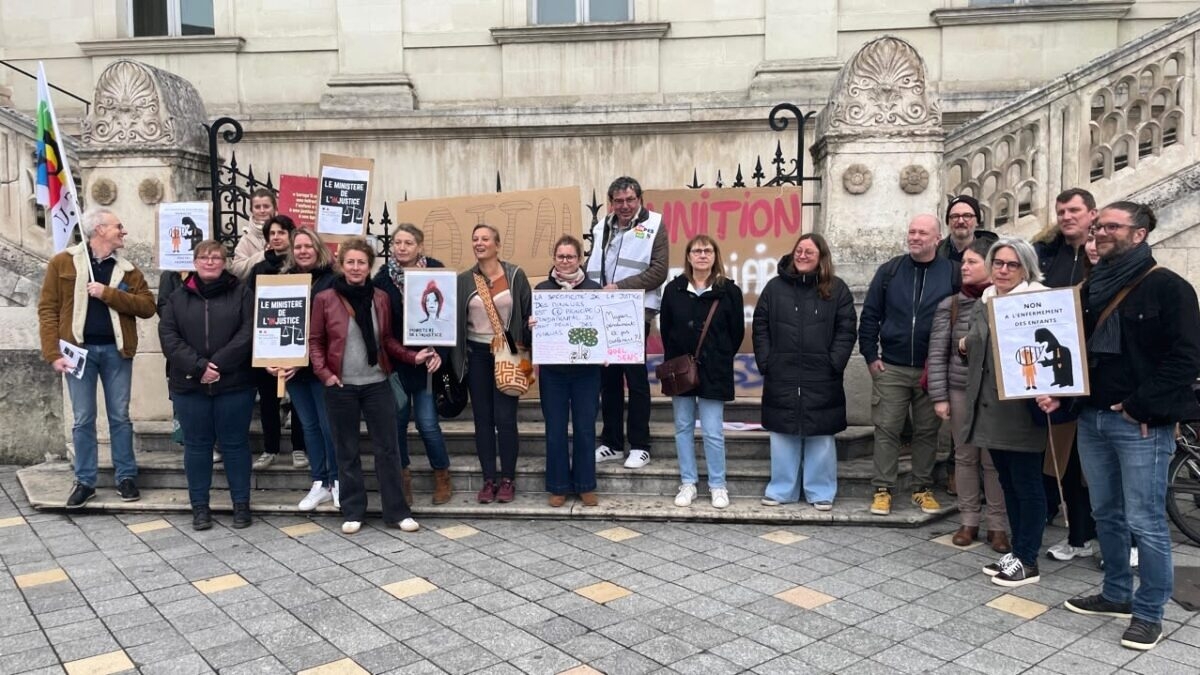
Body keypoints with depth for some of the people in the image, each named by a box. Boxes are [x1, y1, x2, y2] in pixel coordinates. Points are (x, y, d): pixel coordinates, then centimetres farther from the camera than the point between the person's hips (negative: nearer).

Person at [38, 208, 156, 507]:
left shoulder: (127, 269, 7)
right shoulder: (63, 262, 0)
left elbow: (147, 306, -4)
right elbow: (48, 309, -3)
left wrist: (108, 294, -15)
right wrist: (53, 353, -11)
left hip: (116, 350, 2)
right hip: (79, 349, -2)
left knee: (120, 416, 7)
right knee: (83, 419, 5)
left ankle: (126, 477, 16)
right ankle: (85, 481, 15)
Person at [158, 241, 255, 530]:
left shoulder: (241, 293, 3)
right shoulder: (178, 297, 9)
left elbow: (248, 334, -8)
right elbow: (168, 336, -3)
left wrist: (218, 364, -17)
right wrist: (198, 366, -16)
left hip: (234, 384, -2)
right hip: (189, 385, 2)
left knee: (235, 443, 5)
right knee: (197, 445, 9)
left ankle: (241, 503, 16)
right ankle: (199, 505, 20)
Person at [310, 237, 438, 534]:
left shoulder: (380, 298, 3)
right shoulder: (324, 299, -4)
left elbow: (387, 340, 9)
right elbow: (315, 341, 2)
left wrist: (413, 357, -4)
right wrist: (323, 373, -11)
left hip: (377, 384, 2)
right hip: (341, 387, -1)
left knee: (387, 448, 4)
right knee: (347, 451, 9)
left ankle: (397, 511, 13)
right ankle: (352, 512, 20)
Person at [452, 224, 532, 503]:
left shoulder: (515, 275, -1)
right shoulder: (463, 280, 3)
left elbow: (530, 313, 0)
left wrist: (524, 346, -8)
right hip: (476, 355, 2)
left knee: (505, 418, -1)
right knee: (483, 419, 7)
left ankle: (508, 479, 12)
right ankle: (489, 479, 16)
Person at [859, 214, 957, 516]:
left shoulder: (951, 273, -1)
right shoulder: (889, 271, 2)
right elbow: (870, 315, 3)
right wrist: (870, 355, -2)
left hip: (932, 370, 0)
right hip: (891, 368, 0)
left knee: (927, 431, 10)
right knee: (886, 429, 3)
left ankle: (923, 488, 22)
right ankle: (883, 489, 11)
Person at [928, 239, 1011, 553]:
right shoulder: (950, 305, 2)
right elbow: (937, 353, 2)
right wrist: (939, 396, -2)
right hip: (960, 389, 2)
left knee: (994, 459, 2)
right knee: (965, 456, 9)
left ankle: (997, 525, 14)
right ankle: (968, 521, 19)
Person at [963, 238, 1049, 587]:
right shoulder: (982, 303, 14)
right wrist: (965, 346, 6)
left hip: (1021, 408, -7)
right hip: (989, 406, 7)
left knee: (1026, 483, 2)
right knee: (1007, 482, 15)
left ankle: (1028, 560, 12)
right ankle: (1017, 550, 25)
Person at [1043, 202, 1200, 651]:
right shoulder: (1091, 287, 14)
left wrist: (1139, 407, -16)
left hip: (1142, 424, -7)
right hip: (1091, 417, 7)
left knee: (1145, 522, -1)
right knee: (1107, 514, 15)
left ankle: (1149, 613, 11)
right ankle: (1117, 595, 29)